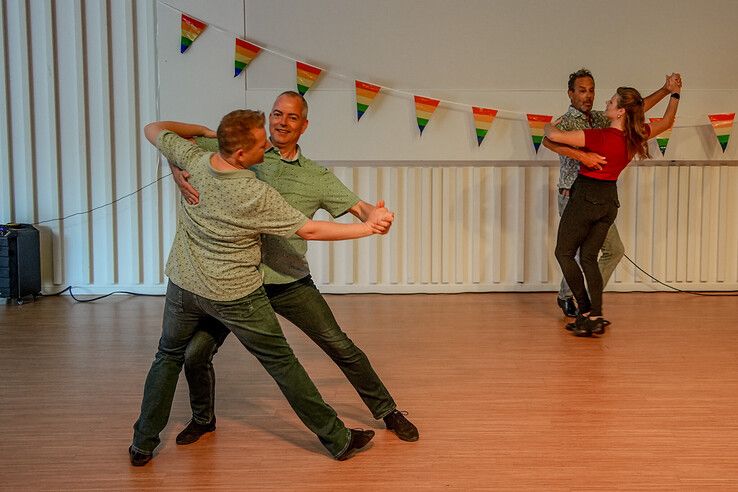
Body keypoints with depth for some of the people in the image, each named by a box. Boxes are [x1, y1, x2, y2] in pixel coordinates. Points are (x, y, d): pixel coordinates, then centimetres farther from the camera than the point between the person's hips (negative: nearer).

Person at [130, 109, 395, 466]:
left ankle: (143, 444, 30)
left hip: (183, 284, 4)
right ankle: (337, 438, 17)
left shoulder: (193, 160, -12)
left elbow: (153, 129, 6)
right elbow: (309, 230, -18)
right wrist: (367, 227, -11)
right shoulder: (258, 197, -24)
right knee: (282, 363, 6)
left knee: (168, 356, 24)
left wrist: (200, 129, 13)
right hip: (235, 295, -4)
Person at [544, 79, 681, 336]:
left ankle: (587, 312, 6)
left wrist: (549, 126, -1)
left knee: (564, 253, 9)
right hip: (609, 200, 7)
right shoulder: (637, 136, -2)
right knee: (588, 257, 12)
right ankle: (596, 318, 5)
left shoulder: (600, 137, -22)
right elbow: (667, 122, 17)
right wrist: (675, 94, 31)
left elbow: (554, 136, -24)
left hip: (585, 197, -7)